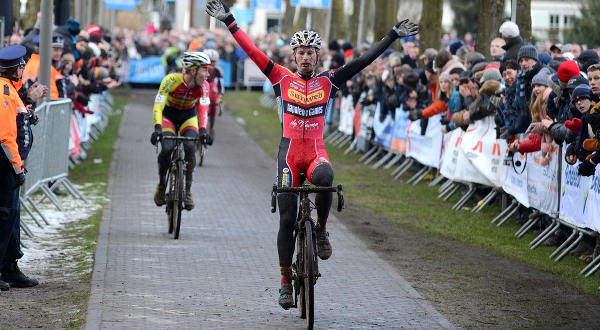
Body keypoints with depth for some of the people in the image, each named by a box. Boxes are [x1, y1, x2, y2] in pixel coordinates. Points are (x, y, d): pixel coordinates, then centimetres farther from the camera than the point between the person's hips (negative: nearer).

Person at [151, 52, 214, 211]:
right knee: (167, 148, -26)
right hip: (168, 115, -2)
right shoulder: (171, 80, -30)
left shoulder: (202, 86, -21)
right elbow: (158, 105, -34)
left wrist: (203, 130, -45)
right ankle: (161, 185, 0)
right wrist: (157, 128, -48)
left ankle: (188, 191, -11)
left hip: (188, 117, 2)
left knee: (190, 148, -24)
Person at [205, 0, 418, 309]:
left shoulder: (328, 82, 5)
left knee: (325, 178, -37)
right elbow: (253, 52, -2)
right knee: (287, 218, -2)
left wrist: (392, 36, -2)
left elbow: (363, 61, 2)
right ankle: (285, 282, 10)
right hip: (289, 152, 0)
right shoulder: (282, 79, 3)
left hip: (316, 151, 0)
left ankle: (321, 230, -10)